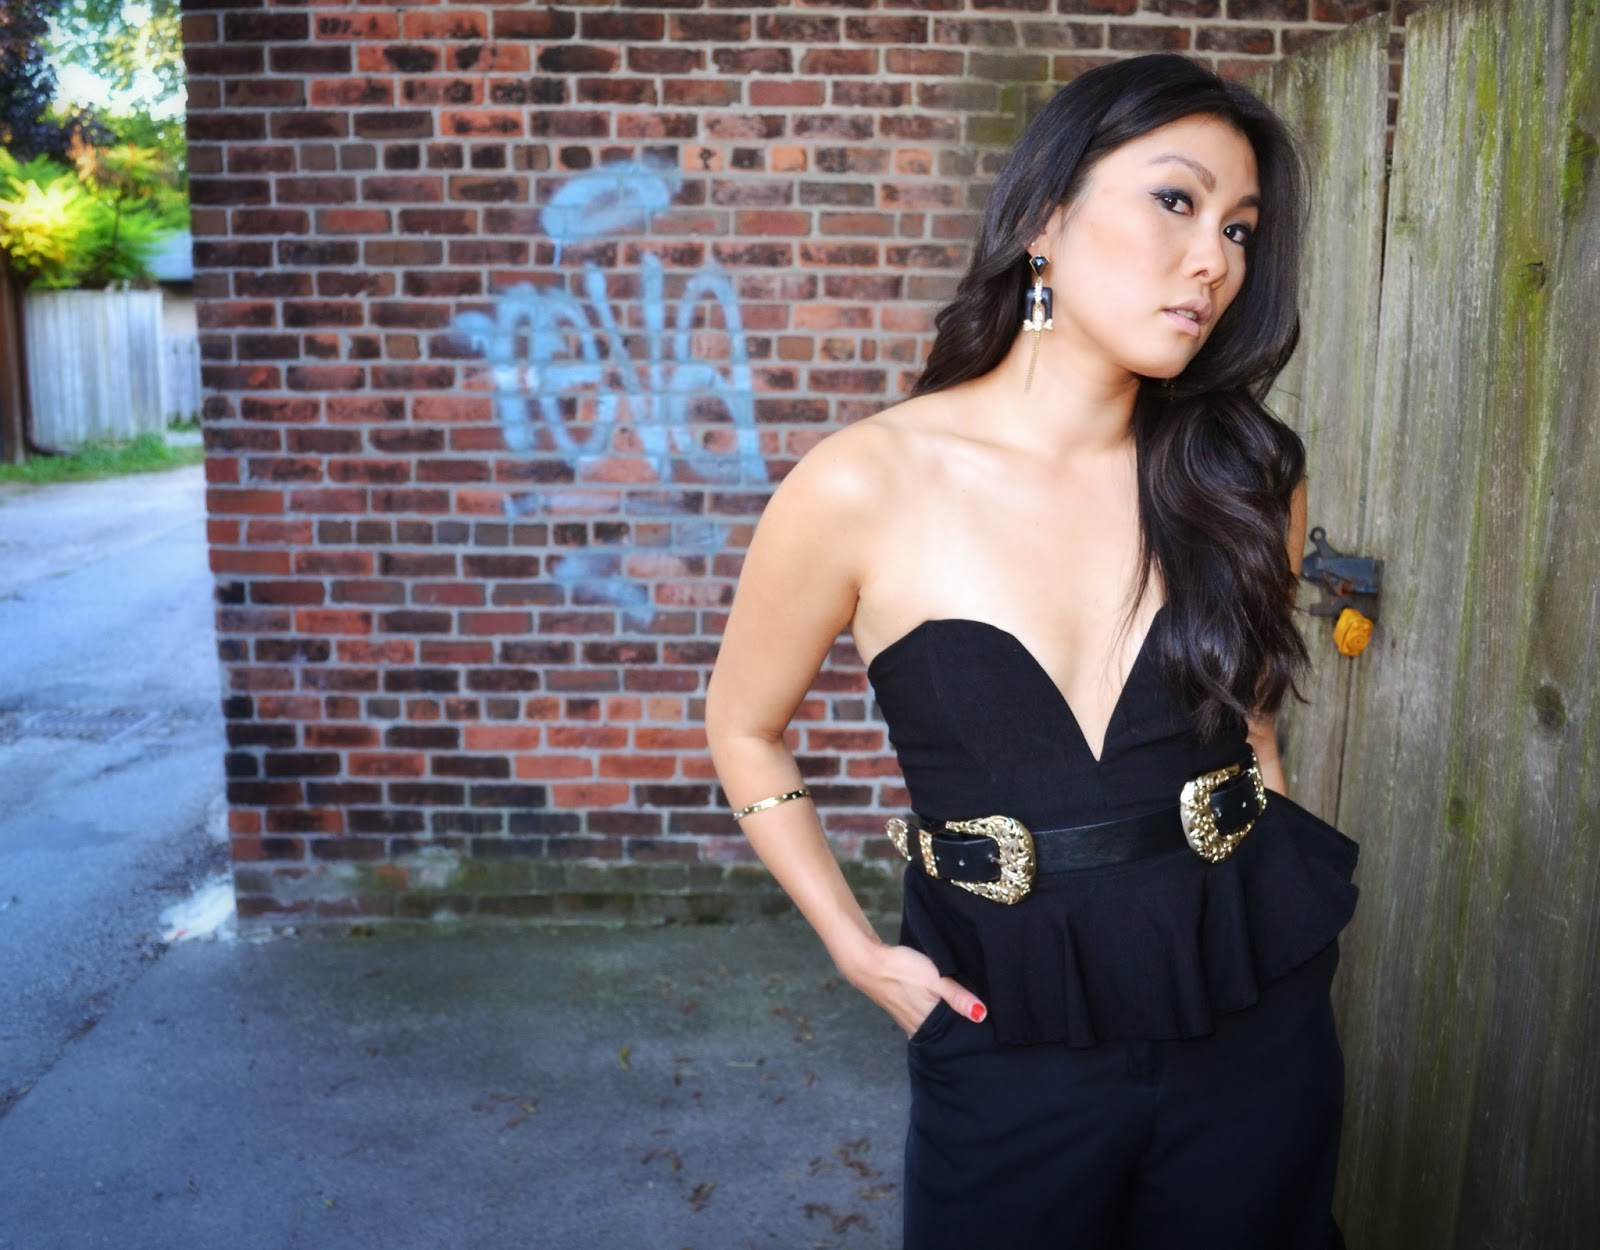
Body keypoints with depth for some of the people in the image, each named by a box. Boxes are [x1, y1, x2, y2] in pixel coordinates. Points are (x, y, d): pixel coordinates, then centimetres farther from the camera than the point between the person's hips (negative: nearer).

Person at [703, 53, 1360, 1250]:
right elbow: (746, 732, -1)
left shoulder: (1247, 475, -5)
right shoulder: (866, 487, -15)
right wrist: (860, 954, -4)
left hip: (1259, 1026, 3)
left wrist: (1283, 891, 7)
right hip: (1011, 1050, -3)